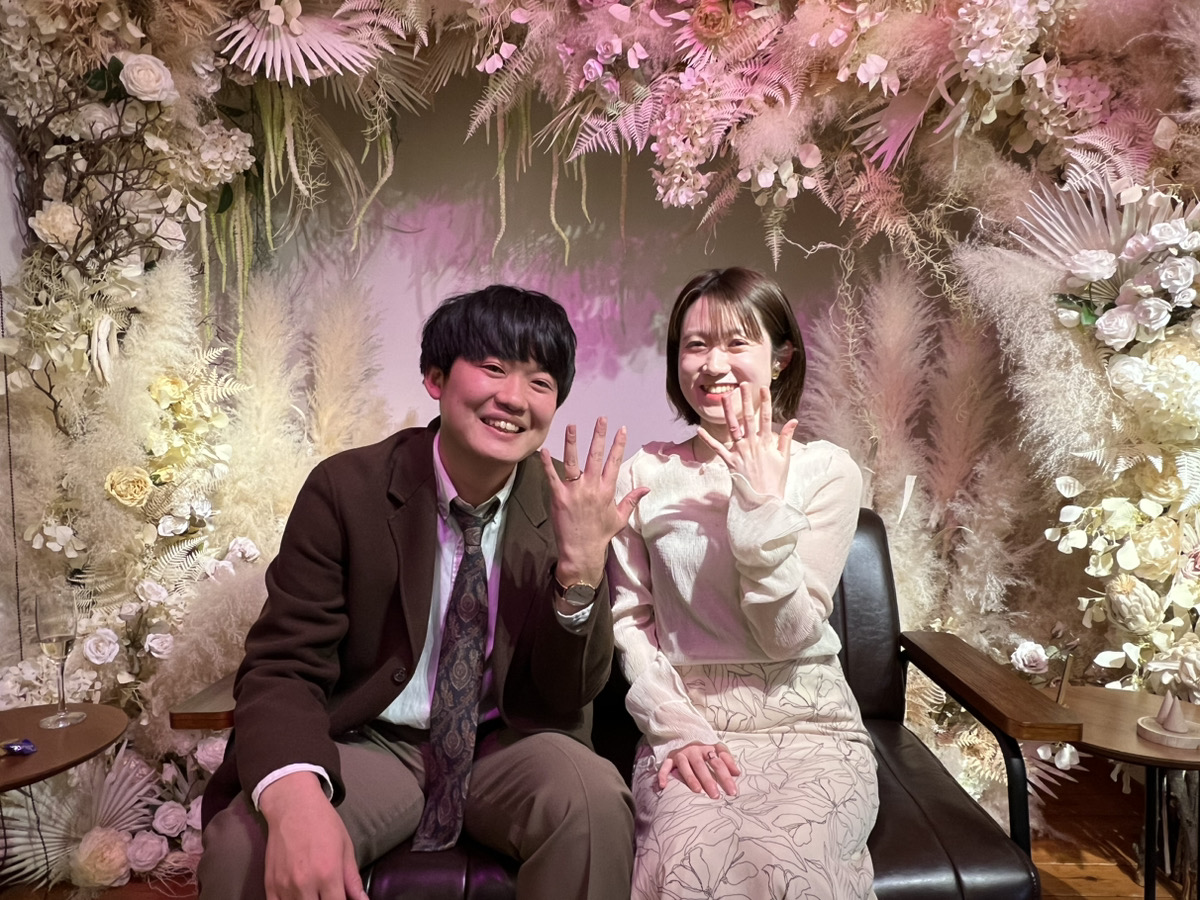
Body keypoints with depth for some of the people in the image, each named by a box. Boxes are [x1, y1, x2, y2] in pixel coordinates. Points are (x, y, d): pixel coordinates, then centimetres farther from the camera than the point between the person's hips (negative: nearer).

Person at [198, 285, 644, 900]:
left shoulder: (567, 504, -7)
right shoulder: (346, 489, -11)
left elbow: (570, 697, -6)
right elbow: (282, 665, -12)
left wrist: (583, 570, -26)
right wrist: (295, 796, -34)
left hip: (507, 748, 2)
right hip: (371, 747, -1)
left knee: (594, 798, -29)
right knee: (240, 846, -29)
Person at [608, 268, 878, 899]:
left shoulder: (827, 472, -2)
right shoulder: (646, 474, 3)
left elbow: (791, 636, -8)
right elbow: (629, 621, 3)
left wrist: (763, 504, -17)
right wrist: (676, 729, -10)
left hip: (810, 727, 0)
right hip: (683, 728, 0)